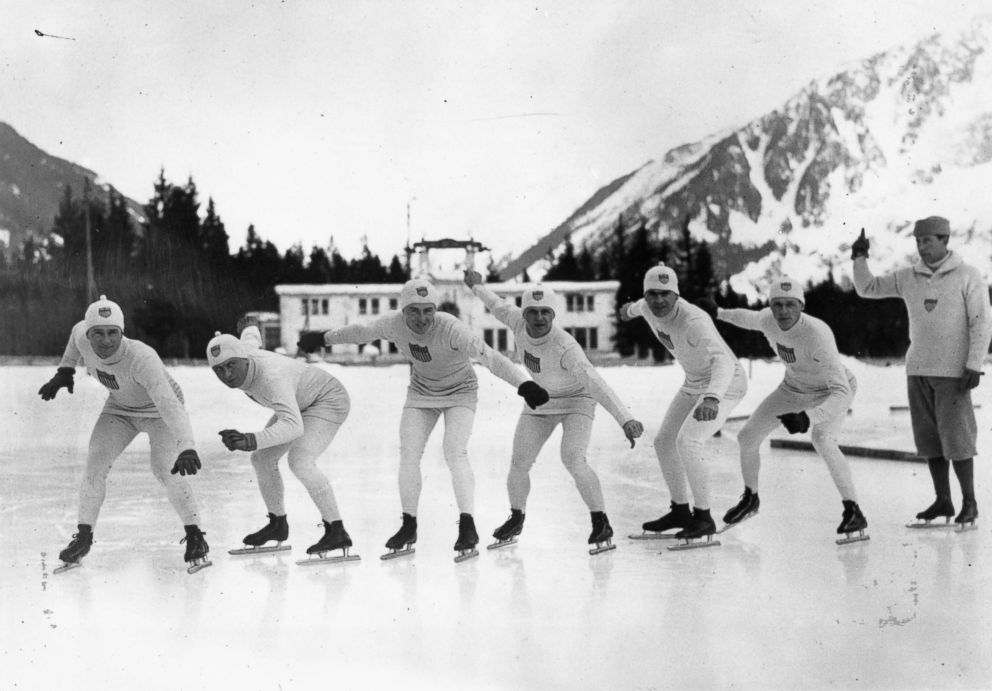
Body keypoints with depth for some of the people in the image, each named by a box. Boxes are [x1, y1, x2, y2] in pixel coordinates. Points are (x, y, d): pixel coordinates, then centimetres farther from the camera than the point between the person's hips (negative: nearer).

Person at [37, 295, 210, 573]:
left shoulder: (142, 359, -42)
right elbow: (77, 331, 4)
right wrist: (65, 370, 6)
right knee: (94, 465, -7)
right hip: (120, 408, 5)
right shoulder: (83, 337, -24)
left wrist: (187, 447, -65)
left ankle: (194, 536, -5)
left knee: (165, 470, -22)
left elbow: (170, 406, -52)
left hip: (158, 411, -5)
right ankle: (84, 536, 9)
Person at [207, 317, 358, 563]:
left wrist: (251, 441, -63)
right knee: (262, 459, 8)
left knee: (299, 461, -27)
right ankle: (278, 525, 26)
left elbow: (293, 426, -50)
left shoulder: (272, 376, -40)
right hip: (298, 403, 9)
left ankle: (337, 532, -22)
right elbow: (252, 338, 11)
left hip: (328, 401, -9)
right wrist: (249, 327, 35)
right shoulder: (244, 352, -15)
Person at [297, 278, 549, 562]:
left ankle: (467, 526, -22)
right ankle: (409, 528, 7)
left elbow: (488, 357, -42)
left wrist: (524, 384, -53)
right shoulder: (394, 325, -19)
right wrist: (323, 338, 15)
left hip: (460, 393, -4)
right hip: (421, 393, 5)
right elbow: (361, 331, 1)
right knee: (408, 454, -4)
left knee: (455, 453, -21)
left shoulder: (451, 329, -34)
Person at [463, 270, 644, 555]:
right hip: (540, 400, 6)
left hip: (576, 400, -6)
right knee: (519, 463, 3)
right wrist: (477, 286, 23)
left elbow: (596, 383, -46)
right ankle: (516, 520, 28)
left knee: (573, 459, -26)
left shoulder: (565, 347, -37)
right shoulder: (518, 321, -19)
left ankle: (601, 524, -13)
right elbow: (500, 307, 5)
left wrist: (625, 418, -57)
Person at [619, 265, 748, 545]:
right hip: (694, 383, 9)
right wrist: (631, 309, 41)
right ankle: (680, 511, 27)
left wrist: (712, 398, -68)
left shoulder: (694, 321, -36)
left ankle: (704, 518, -9)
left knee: (686, 443, -23)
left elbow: (723, 361, -50)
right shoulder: (649, 309, -11)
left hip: (725, 385, -9)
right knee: (663, 443, 10)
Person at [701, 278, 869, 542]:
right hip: (794, 387, 6)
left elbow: (842, 393, -45)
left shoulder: (817, 334, -40)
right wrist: (719, 312, 17)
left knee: (821, 439, -34)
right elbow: (750, 318, 8)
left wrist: (808, 417, -58)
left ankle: (853, 512, -25)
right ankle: (750, 498, 30)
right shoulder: (767, 319, -21)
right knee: (747, 437, 3)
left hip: (833, 391, -6)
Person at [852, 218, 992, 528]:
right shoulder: (909, 277, 7)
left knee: (955, 438, -7)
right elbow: (867, 288, 13)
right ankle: (943, 501, 16)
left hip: (953, 371, -5)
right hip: (918, 370, 5)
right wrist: (860, 257, -3)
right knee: (929, 438, 7)